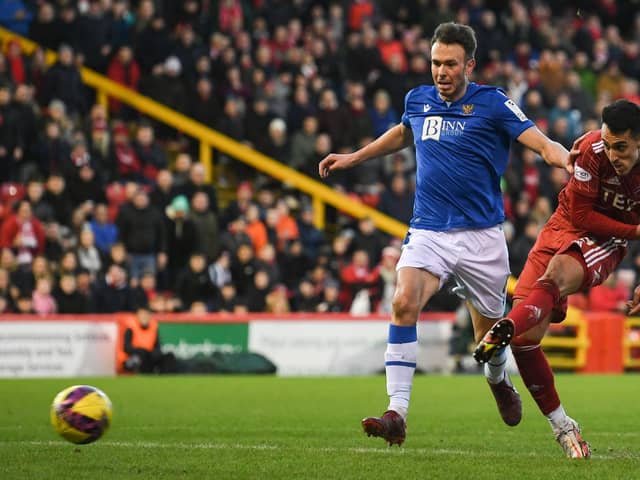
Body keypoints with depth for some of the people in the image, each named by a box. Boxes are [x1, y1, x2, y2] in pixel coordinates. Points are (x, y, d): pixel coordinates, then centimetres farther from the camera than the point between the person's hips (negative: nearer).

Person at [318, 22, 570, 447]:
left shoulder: (492, 103, -6)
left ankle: (498, 380, 48)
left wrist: (570, 161, -35)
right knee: (405, 302, -25)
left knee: (491, 330, 9)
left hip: (482, 236, -2)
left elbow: (542, 144, -14)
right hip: (429, 232, 2)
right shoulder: (418, 100, 7)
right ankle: (397, 414, -28)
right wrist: (353, 158, 34)